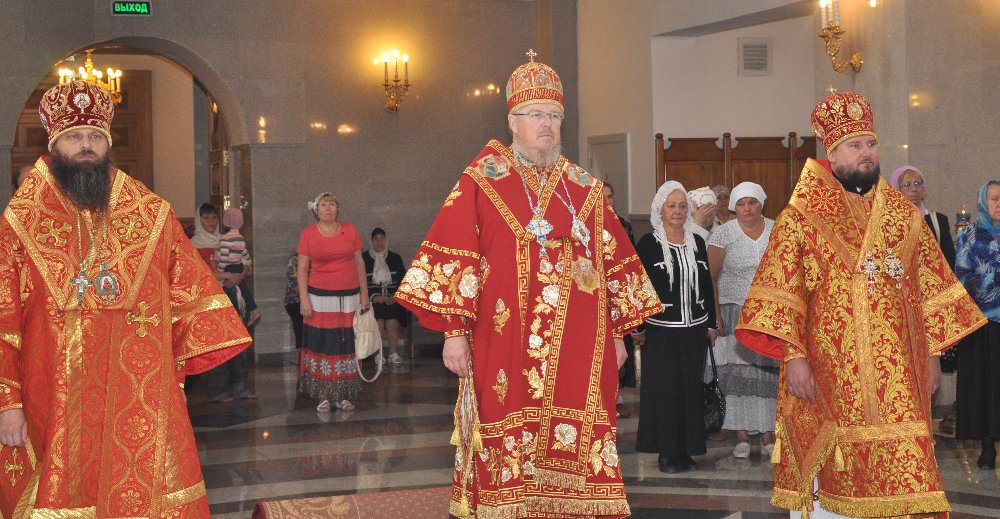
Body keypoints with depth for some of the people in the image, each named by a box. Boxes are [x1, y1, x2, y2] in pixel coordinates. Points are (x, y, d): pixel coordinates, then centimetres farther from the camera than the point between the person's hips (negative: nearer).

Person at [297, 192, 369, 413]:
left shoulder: (350, 230, 7)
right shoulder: (308, 234, 2)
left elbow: (359, 263, 11)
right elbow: (302, 269, 2)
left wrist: (364, 294, 8)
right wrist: (304, 300, -5)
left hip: (349, 296, 2)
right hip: (320, 297, -2)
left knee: (347, 345, 3)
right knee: (322, 345, -2)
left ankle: (343, 396, 12)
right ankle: (324, 396, 7)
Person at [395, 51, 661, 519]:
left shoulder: (584, 188, 13)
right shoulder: (482, 181, 2)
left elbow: (613, 259, 15)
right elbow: (453, 255, -4)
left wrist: (618, 333, 12)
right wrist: (454, 330, -12)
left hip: (579, 348, 4)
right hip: (507, 343, -3)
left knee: (576, 448, 3)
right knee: (510, 453, -2)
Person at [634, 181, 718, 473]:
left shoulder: (697, 243, 10)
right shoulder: (648, 244, -4)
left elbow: (707, 285, 14)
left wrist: (711, 324, 12)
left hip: (694, 330, 4)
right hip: (661, 331, -4)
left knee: (691, 388, 6)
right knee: (663, 389, -1)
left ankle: (686, 449, 15)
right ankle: (666, 452, 8)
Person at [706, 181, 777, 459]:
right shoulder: (723, 233, -3)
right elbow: (711, 277, -4)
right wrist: (715, 316, -11)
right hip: (735, 314, -2)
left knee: (770, 372, 0)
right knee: (738, 372, -5)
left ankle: (768, 433, 10)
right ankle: (741, 435, 4)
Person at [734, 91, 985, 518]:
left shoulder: (903, 213, 12)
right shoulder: (802, 216, -1)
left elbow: (929, 286, 14)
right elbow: (781, 293, -7)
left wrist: (933, 352, 10)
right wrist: (794, 356, -14)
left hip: (897, 372, 4)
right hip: (831, 370, -3)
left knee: (902, 464, 0)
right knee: (833, 475, 1)